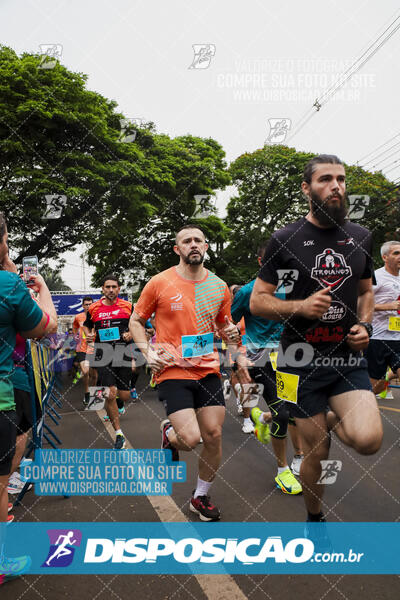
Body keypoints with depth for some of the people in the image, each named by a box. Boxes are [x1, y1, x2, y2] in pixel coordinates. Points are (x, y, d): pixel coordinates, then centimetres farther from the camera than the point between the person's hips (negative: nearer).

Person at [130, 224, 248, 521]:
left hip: (209, 371, 4)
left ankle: (201, 497, 29)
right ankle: (169, 434, 25)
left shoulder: (219, 286, 6)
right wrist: (148, 352, -8)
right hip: (173, 372, -4)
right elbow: (136, 321, 6)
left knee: (214, 435, 4)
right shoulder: (160, 283, -4)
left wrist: (238, 354, 3)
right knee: (190, 438, -14)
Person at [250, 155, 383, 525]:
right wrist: (300, 306, -19)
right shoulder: (285, 240, -4)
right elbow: (257, 302, -3)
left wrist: (365, 325, 1)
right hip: (303, 360, -2)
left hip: (349, 359, 3)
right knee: (316, 453, 6)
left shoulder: (361, 237, 8)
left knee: (368, 439, -19)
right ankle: (315, 518, 36)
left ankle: (332, 419, 17)